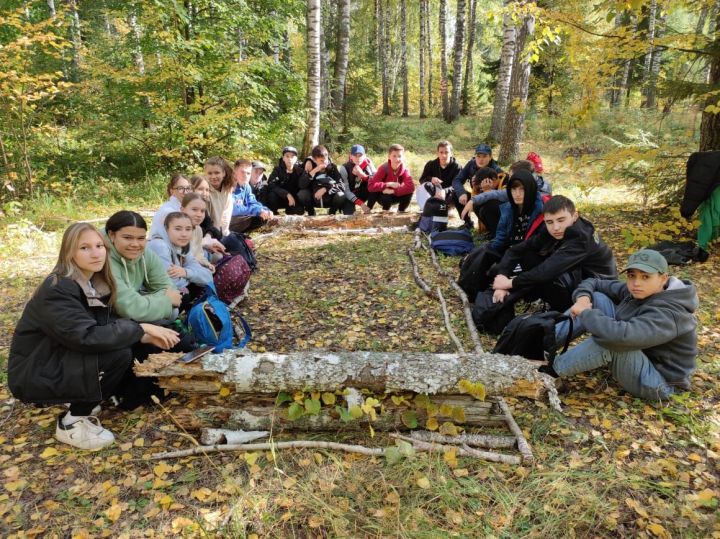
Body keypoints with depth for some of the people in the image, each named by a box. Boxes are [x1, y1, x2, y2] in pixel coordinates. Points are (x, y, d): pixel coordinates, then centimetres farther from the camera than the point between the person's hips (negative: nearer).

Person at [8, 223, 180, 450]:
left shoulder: (96, 283, 1)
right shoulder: (57, 289, -24)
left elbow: (108, 326, 2)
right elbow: (87, 337, -33)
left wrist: (146, 337, -14)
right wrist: (141, 328, -27)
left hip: (63, 361, 8)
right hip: (33, 374, -8)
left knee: (122, 344, -7)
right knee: (118, 353, -25)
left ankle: (83, 402, 7)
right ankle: (71, 422, -8)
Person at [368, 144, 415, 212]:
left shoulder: (404, 170, -17)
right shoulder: (384, 168, -25)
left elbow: (411, 187, -34)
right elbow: (371, 186, -35)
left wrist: (393, 191, -38)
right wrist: (389, 184, -34)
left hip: (396, 196, 3)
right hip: (384, 196, -3)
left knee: (409, 192, -24)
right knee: (386, 197, -36)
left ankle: (401, 212, 2)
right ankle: (385, 211, -2)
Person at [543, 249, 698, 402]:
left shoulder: (667, 315, -30)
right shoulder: (635, 292, -4)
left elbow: (621, 335, -48)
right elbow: (594, 283, 6)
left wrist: (585, 313, -31)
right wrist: (583, 298, -18)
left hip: (658, 383, -9)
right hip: (636, 357, 9)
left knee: (609, 339, -38)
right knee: (597, 299, -5)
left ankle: (552, 370, -18)